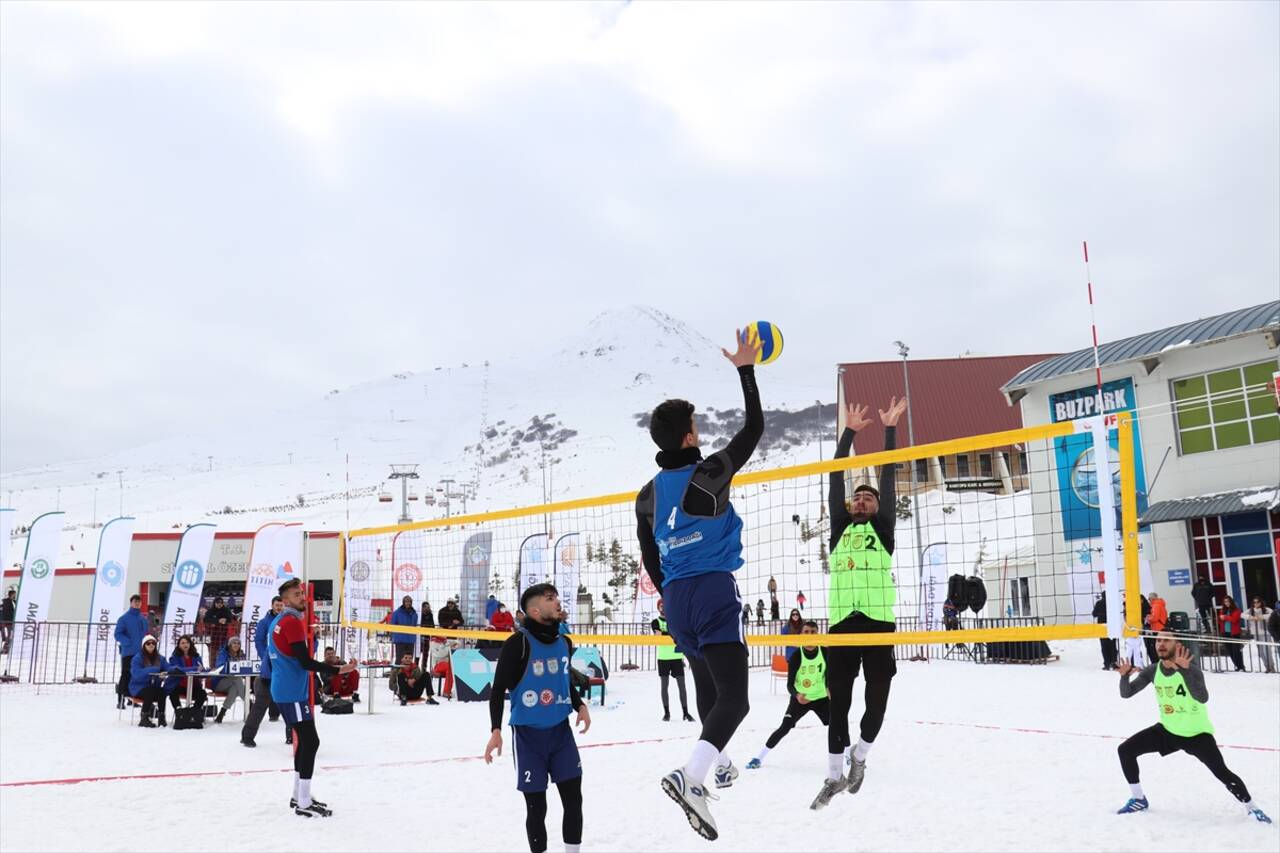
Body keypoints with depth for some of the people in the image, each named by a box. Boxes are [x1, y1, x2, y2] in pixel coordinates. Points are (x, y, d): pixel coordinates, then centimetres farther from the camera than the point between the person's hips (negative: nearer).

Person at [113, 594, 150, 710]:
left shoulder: (144, 619, 13)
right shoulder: (124, 618, -4)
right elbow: (118, 634, -9)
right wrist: (129, 643, -20)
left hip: (142, 653, 6)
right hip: (128, 653, -5)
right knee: (126, 676, -4)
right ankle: (120, 700, 2)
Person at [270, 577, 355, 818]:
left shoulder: (279, 621, 15)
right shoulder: (292, 621, -16)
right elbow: (305, 661, -22)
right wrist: (337, 670, -23)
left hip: (287, 690, 11)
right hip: (292, 692, -11)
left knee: (304, 740, 16)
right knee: (310, 741, -11)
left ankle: (299, 796, 23)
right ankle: (304, 804, -10)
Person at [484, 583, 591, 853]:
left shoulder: (564, 642, 4)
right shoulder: (518, 643, -15)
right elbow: (498, 689, -11)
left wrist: (580, 705, 3)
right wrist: (496, 730, -18)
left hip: (561, 731, 5)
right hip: (528, 735, -5)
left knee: (573, 799, 7)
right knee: (536, 806, 4)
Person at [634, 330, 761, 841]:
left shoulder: (646, 496, 8)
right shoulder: (709, 474, -10)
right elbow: (754, 428, -1)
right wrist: (745, 369, 6)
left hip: (676, 598, 7)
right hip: (714, 592, -7)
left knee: (707, 685, 26)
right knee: (734, 697, -10)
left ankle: (718, 764, 44)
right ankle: (690, 775, -30)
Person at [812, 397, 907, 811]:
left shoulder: (882, 529, 13)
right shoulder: (839, 528, 16)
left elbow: (888, 477, 8)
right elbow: (834, 479, 13)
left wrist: (890, 429, 6)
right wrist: (849, 432, 12)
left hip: (878, 623, -1)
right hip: (841, 623, 1)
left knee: (876, 700, 4)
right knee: (838, 702, 5)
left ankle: (859, 757, 29)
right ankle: (835, 776, 17)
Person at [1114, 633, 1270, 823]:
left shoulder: (1190, 668, -26)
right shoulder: (1152, 670, -10)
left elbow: (1202, 698, -44)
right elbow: (1126, 693, -12)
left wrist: (1184, 670, -56)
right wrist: (1124, 676, -34)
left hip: (1197, 734, -4)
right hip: (1168, 730, 5)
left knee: (1223, 774, -11)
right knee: (1125, 750, -5)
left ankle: (1252, 808, 19)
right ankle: (1138, 800, 12)